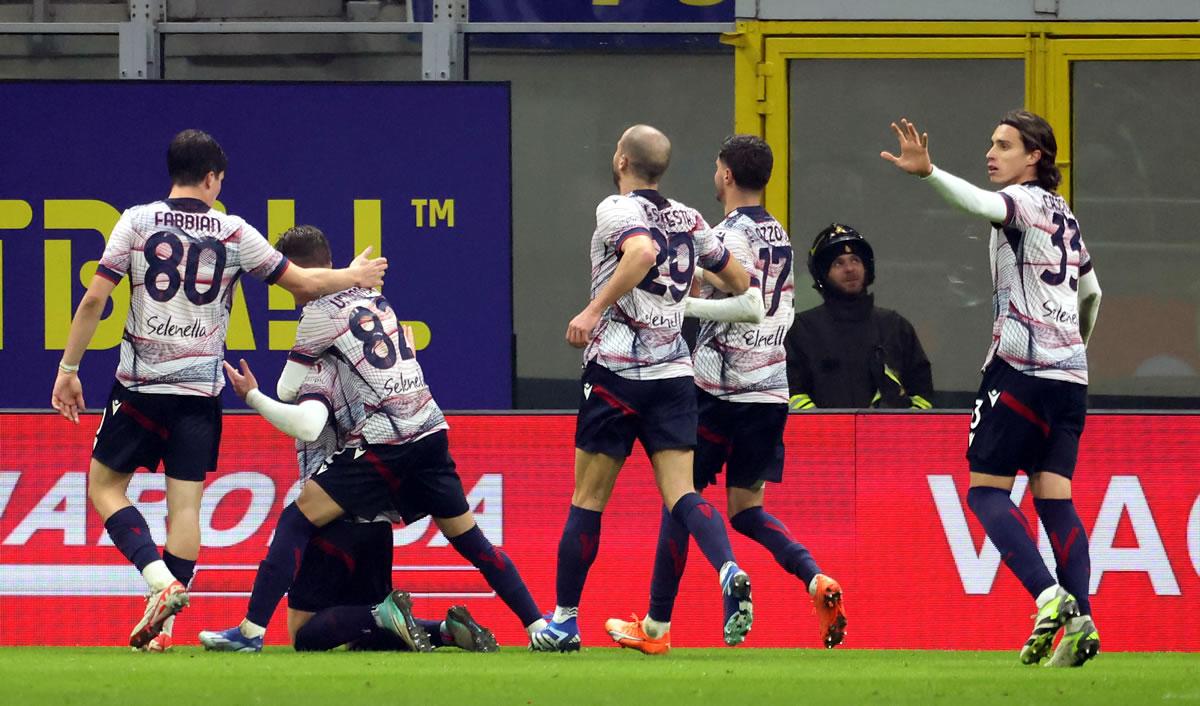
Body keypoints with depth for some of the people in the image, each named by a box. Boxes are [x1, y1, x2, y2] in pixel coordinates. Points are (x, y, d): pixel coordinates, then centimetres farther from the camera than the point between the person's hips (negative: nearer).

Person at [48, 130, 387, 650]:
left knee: (104, 484, 10)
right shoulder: (234, 233, 0)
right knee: (185, 501, 4)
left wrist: (69, 369, 2)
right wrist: (354, 276, 26)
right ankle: (162, 621, -2)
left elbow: (94, 300, -5)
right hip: (200, 389, 1)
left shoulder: (137, 222, -2)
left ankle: (160, 581, -10)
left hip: (139, 385, -1)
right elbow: (302, 283, 7)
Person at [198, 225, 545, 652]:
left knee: (297, 520, -5)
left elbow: (288, 390, 4)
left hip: (384, 443, -7)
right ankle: (538, 625, 13)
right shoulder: (372, 299, 19)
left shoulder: (320, 313, -2)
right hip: (430, 430, 7)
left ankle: (251, 631, -12)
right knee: (468, 536, 16)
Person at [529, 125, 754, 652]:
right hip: (674, 374, 5)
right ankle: (730, 573, -30)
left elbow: (642, 251, -28)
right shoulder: (688, 221, 12)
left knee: (587, 502, 5)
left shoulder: (617, 210, -7)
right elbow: (739, 283, 20)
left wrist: (595, 310, -26)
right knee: (681, 495, -3)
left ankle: (564, 620, 13)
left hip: (616, 374, -5)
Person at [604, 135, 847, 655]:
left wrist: (687, 305, -16)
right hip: (773, 387, 7)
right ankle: (817, 582, -12)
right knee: (746, 508, 12)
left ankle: (656, 626, 8)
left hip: (723, 390, -7)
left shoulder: (732, 235, -13)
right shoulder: (780, 236, 14)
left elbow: (751, 305, -23)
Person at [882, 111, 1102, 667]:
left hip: (1020, 366, -8)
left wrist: (928, 172, -44)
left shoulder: (1024, 201, -4)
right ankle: (1080, 621, -9)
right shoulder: (1064, 217, 21)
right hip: (1069, 375, 8)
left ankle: (1050, 598, -22)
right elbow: (1091, 292, 34)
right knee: (1054, 498, 4)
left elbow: (982, 204, -29)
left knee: (986, 490, -5)